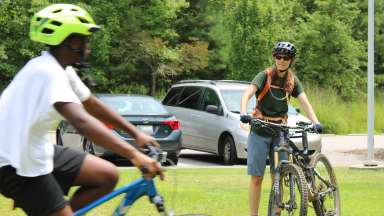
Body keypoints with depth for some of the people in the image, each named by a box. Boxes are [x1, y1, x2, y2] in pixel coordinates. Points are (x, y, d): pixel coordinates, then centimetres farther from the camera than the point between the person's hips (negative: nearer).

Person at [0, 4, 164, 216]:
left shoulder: (61, 70, 7)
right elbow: (82, 121, -38)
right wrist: (134, 154, -44)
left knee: (108, 176, 5)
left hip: (36, 151, 10)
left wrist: (136, 133, 11)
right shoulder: (47, 72, -24)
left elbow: (93, 105, 19)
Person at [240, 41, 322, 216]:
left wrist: (315, 122, -22)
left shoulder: (292, 80, 4)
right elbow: (247, 94, -21)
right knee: (257, 177, -4)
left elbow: (304, 101, -6)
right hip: (260, 130, -3)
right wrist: (243, 113, -40)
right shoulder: (265, 76, -7)